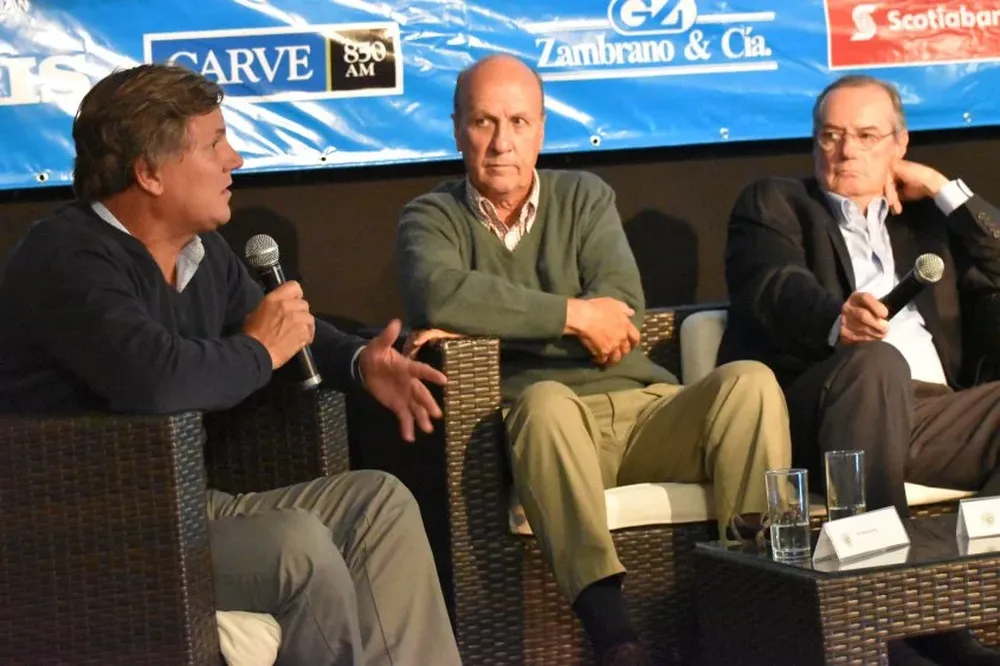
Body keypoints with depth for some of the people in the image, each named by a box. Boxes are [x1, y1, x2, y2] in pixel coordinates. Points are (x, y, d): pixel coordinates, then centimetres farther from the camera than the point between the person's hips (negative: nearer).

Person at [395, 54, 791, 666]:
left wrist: (484, 328, -12)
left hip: (646, 408, 3)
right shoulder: (433, 218, 10)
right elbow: (439, 296, -15)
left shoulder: (586, 197, 17)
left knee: (749, 382, -24)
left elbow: (623, 309, -2)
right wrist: (573, 316, -12)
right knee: (545, 399, -38)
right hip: (544, 424, -3)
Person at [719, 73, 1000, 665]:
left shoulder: (926, 216, 32)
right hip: (807, 411, -4)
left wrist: (944, 189, 14)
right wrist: (837, 318, -29)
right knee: (875, 361, -37)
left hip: (931, 412, 4)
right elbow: (776, 289, -6)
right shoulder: (774, 203, 17)